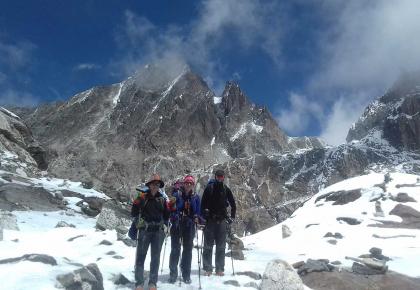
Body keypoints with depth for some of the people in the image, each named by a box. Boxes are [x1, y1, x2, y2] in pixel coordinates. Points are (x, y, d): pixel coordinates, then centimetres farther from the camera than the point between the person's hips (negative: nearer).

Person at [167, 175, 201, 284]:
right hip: (176, 226, -1)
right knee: (175, 249, 0)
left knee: (188, 250, 7)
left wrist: (197, 218, -10)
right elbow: (170, 209, 1)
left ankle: (186, 275, 18)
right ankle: (173, 274, 14)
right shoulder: (176, 194, 0)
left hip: (189, 227, 2)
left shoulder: (196, 197, 5)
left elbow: (198, 212, 9)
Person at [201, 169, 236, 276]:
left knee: (221, 246, 5)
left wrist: (232, 217, 9)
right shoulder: (209, 188, 0)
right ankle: (207, 268, 7)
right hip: (210, 219, -2)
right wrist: (204, 215, -8)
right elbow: (203, 203, 0)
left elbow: (233, 204, 15)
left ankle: (220, 269, 12)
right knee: (208, 245, 0)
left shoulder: (226, 189, 7)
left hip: (222, 220, 2)